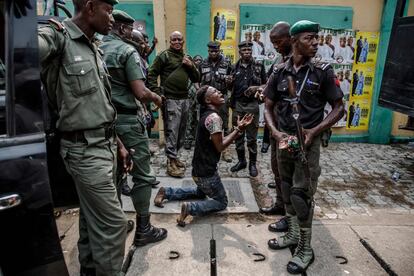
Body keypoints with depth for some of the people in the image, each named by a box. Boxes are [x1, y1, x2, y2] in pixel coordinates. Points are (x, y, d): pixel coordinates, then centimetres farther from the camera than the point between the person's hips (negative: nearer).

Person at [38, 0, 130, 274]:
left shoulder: (94, 49, 15)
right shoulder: (57, 36, -9)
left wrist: (117, 143, 17)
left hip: (104, 145, 8)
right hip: (85, 149, -8)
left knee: (94, 217, 20)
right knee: (113, 222, -2)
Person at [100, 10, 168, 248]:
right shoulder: (128, 51, -10)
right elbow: (141, 93, -19)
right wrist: (157, 98, -1)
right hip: (128, 120, -7)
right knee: (142, 176, 3)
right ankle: (143, 230, 12)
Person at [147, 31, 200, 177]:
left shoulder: (186, 58, 18)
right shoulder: (164, 55, -1)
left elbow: (196, 79, 18)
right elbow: (151, 74, -5)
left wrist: (191, 66, 1)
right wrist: (157, 93, -13)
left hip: (184, 99, 7)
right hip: (171, 99, -7)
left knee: (181, 131, 11)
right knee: (171, 131, -6)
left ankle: (174, 156, 25)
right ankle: (171, 161, 2)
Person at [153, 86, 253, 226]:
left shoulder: (208, 115, 9)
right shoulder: (214, 117, -20)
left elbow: (220, 141, 8)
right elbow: (220, 147, -18)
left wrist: (239, 128, 2)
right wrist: (238, 130, -14)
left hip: (199, 168, 9)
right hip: (206, 171, -9)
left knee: (201, 192, 34)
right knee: (221, 202, 8)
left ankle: (166, 192, 23)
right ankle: (191, 208, -10)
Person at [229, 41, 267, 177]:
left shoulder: (259, 66, 1)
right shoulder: (235, 67, 9)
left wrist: (256, 87, -14)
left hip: (252, 104, -3)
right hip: (237, 104, 3)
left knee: (252, 137, 2)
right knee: (238, 135, 9)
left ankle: (252, 163, 15)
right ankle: (241, 161, 24)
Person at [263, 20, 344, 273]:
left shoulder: (323, 71, -5)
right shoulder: (280, 72, 3)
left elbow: (339, 108, -2)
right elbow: (268, 106, 7)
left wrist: (315, 131, -15)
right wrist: (275, 132, -9)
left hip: (309, 141, -4)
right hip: (284, 140, 4)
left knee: (301, 194, -3)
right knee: (287, 191, 14)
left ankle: (305, 249, 15)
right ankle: (293, 234, 34)